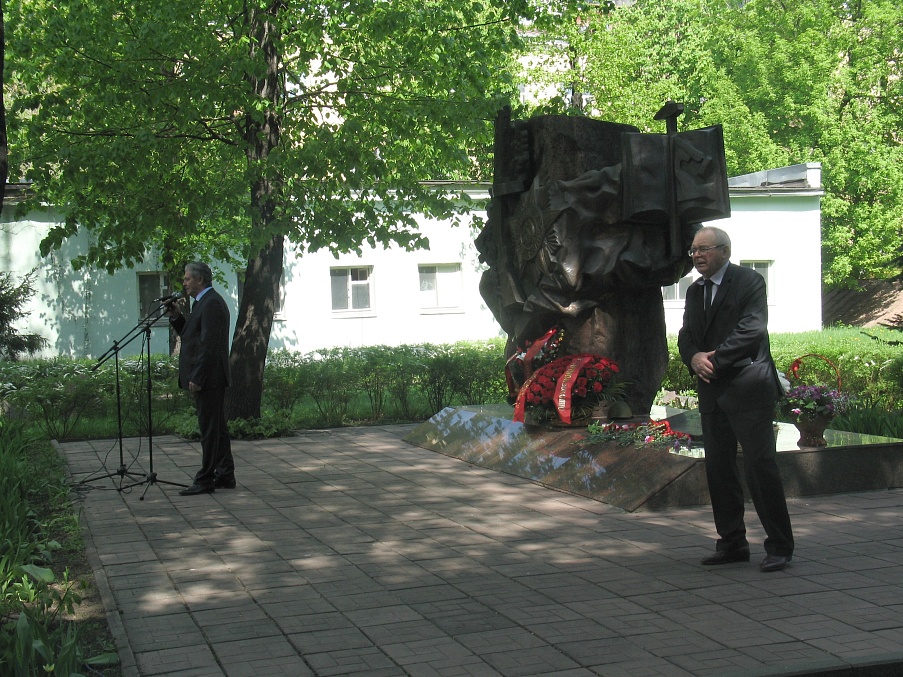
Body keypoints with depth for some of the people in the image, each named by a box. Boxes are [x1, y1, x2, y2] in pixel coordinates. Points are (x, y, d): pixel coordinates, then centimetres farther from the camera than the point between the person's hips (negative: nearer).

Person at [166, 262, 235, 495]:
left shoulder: (211, 303, -14)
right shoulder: (206, 302, 19)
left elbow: (209, 344, -21)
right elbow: (190, 335, 24)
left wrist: (197, 378, -22)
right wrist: (177, 317, 9)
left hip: (209, 378, -11)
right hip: (211, 379, 11)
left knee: (210, 429, -6)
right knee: (217, 428, 13)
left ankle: (205, 480, -2)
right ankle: (225, 476, 18)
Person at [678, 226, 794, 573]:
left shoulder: (749, 281, -5)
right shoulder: (695, 290, 17)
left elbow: (751, 330, -16)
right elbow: (687, 335, 11)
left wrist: (715, 360, -17)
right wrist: (694, 358, -11)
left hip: (748, 388, -7)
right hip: (712, 392, 7)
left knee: (760, 466, -6)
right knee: (718, 468, 8)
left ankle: (779, 546, 3)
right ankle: (732, 543, 18)